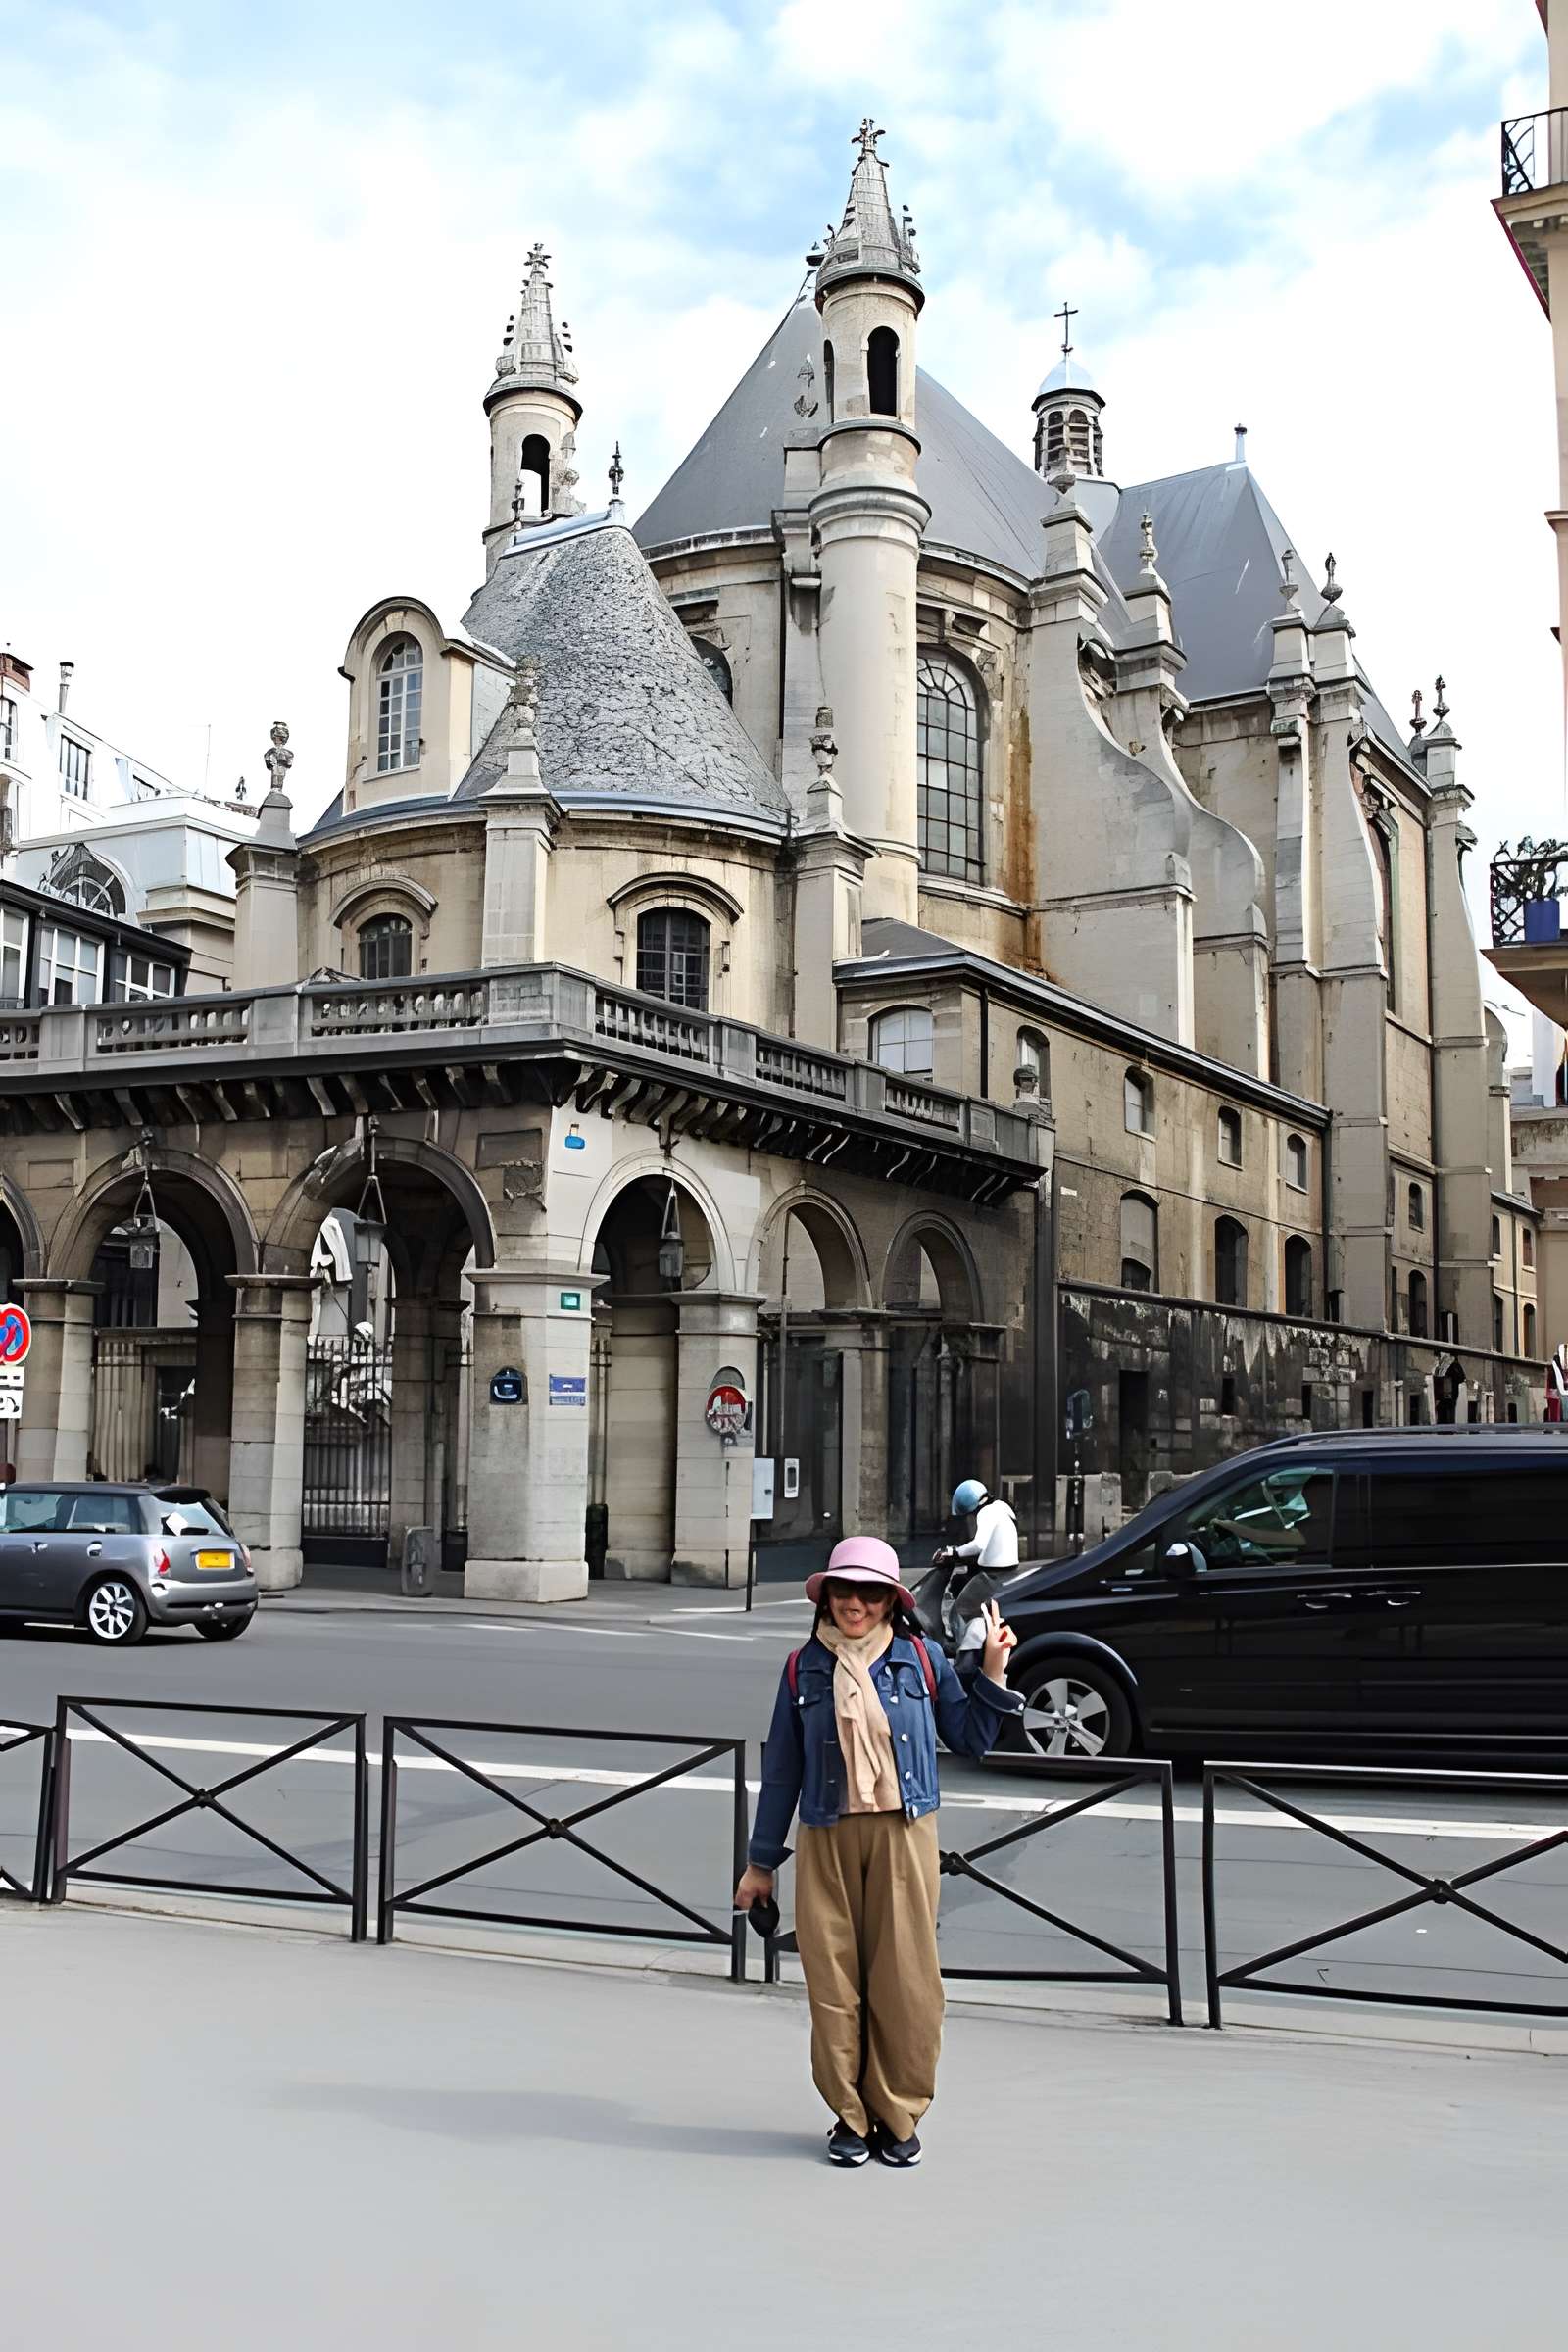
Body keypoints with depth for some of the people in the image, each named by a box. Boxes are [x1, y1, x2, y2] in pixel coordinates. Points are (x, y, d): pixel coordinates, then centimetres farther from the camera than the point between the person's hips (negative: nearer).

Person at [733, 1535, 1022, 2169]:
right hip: (827, 1838, 1)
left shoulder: (921, 1659, 3)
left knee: (904, 1979, 1)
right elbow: (782, 1768, 10)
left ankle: (899, 2116, 16)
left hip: (902, 1834, -1)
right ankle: (850, 2116, 17)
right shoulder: (804, 1669, 5)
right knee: (833, 1979, 3)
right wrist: (761, 1862, 12)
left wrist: (993, 1672, -2)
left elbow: (971, 1739, 10)